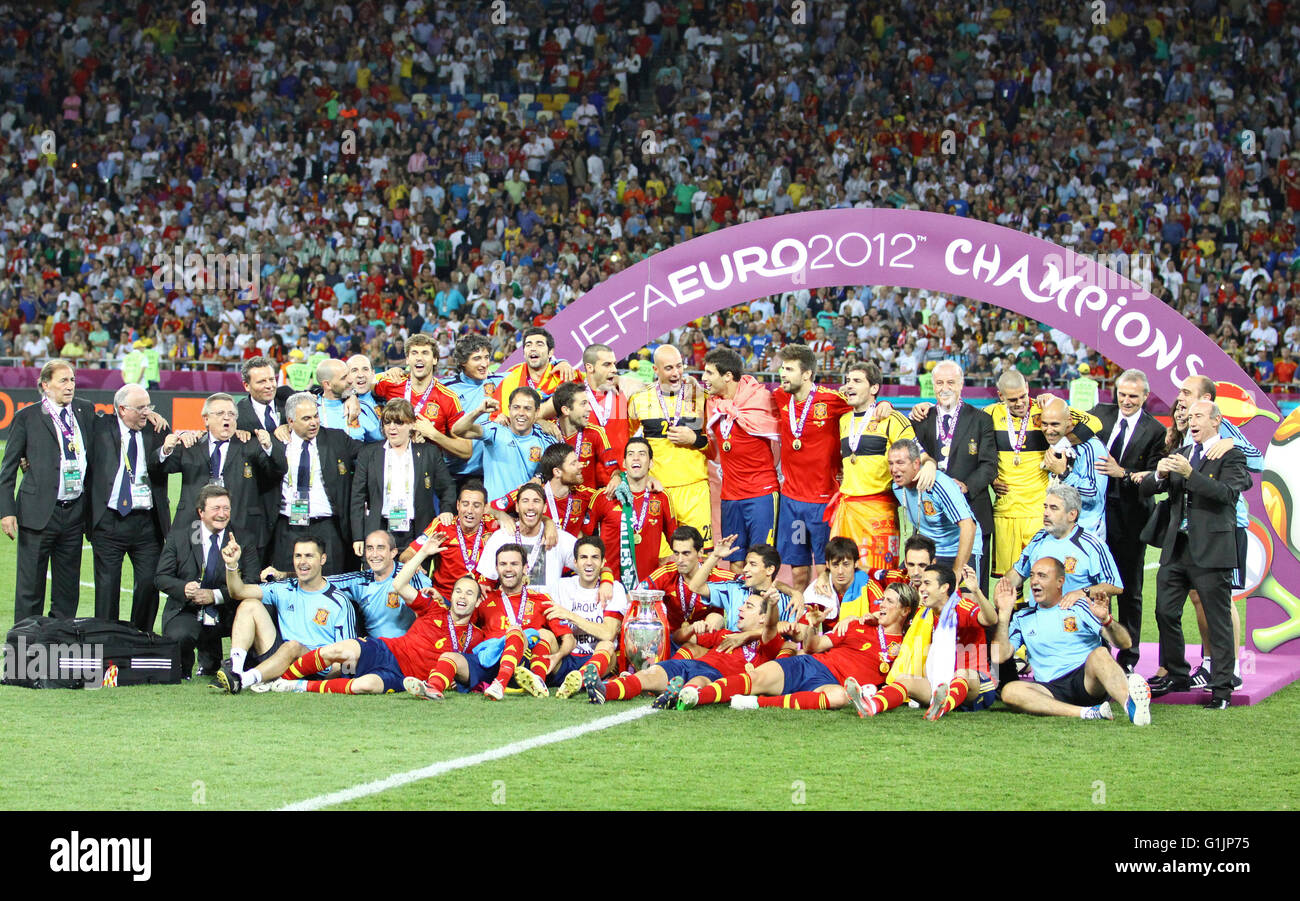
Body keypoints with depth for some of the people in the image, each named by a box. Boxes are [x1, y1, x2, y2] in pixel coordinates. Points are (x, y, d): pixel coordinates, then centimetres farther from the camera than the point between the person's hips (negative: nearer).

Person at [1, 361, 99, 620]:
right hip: (38, 513, -4)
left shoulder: (85, 410, 10)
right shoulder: (27, 417, -1)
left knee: (68, 589, 9)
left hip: (74, 512, 4)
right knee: (30, 588, 0)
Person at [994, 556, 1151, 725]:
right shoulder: (1022, 618, 19)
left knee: (1099, 654, -32)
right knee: (1010, 691, -27)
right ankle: (1086, 712, -38)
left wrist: (1106, 620, -19)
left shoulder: (1081, 608, 11)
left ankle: (1131, 705, -61)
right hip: (1051, 689, 2)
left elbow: (1124, 643, 2)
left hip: (1087, 680, -2)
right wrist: (1004, 613, 4)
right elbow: (999, 656, 7)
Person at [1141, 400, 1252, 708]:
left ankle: (1221, 686, 1)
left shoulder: (1230, 457, -2)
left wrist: (1190, 474, -27)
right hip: (1176, 547, 6)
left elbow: (1226, 492, -19)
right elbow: (1146, 489, 12)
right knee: (1166, 613, 8)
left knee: (1218, 619, -3)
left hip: (1212, 550, -6)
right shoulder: (1181, 454, 16)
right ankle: (1176, 675, 23)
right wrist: (1159, 475, -10)